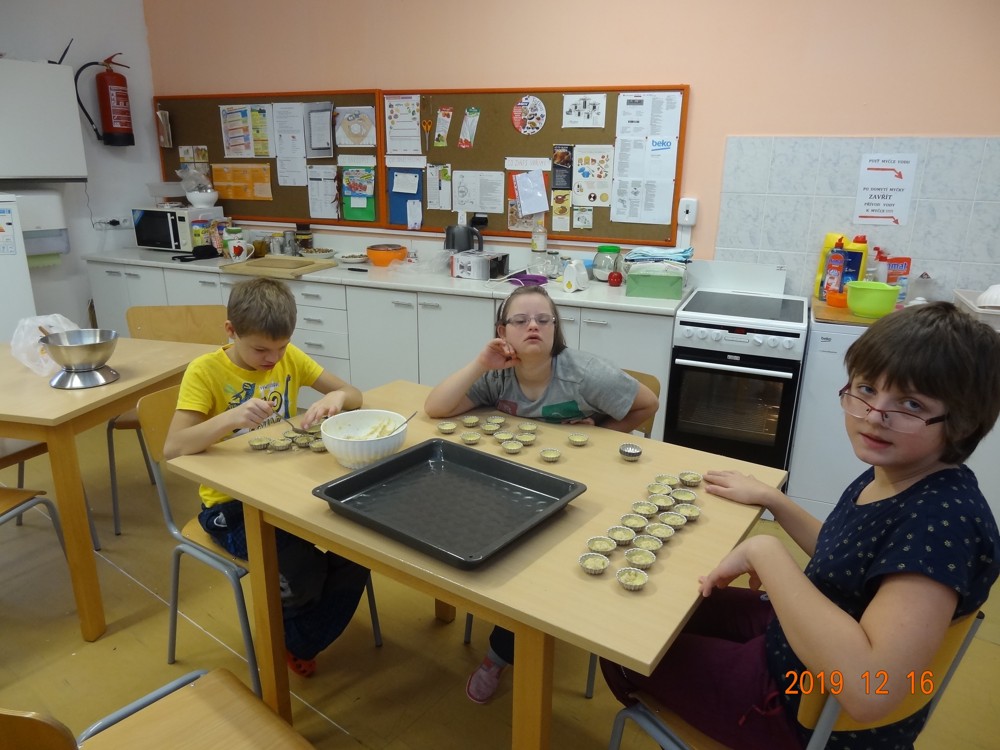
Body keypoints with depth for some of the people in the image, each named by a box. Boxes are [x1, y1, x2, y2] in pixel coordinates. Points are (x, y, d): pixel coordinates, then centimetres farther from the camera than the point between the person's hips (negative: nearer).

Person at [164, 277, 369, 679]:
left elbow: (355, 396, 0)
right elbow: (173, 448, -24)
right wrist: (230, 418, -41)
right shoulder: (206, 371, -14)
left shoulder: (289, 357, -1)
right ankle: (286, 627, 14)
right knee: (304, 569, -26)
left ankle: (298, 643, 11)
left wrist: (336, 397, -24)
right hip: (231, 502, -4)